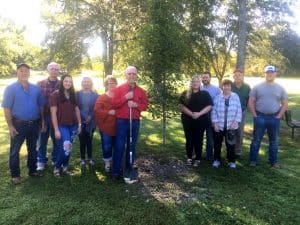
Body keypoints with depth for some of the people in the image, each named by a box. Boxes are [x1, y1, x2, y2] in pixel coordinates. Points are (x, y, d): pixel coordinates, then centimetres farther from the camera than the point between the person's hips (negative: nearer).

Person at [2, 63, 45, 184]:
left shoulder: (36, 88, 4)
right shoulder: (10, 88, -7)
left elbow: (41, 106, 9)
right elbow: (6, 108, -9)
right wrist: (10, 126, -13)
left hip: (34, 124, 4)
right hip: (18, 124, -3)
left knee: (32, 149, 16)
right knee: (15, 150, 5)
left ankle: (32, 170, 31)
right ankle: (15, 175, 18)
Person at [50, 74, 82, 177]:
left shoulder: (73, 95, 9)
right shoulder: (55, 95, -8)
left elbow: (77, 110, 13)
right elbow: (53, 113, -10)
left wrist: (79, 124, 8)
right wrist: (56, 129, -14)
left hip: (73, 125, 5)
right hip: (62, 126, -5)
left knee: (68, 148, 10)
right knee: (66, 148, -14)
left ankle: (65, 167, 25)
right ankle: (56, 167, 7)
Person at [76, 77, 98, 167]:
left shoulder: (95, 94, 4)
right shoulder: (78, 94, 3)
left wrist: (90, 117, -14)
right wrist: (84, 117, -13)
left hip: (91, 121, 0)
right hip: (81, 120, 0)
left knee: (89, 140, 8)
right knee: (82, 140, 5)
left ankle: (90, 158, 19)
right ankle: (82, 158, 17)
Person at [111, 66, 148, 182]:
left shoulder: (141, 91, 8)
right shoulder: (119, 89, 1)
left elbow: (145, 105, 7)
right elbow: (114, 104, -6)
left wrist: (136, 105, -12)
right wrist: (126, 97, -16)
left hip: (135, 121, 3)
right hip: (122, 121, -2)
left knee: (131, 146, 9)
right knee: (119, 146, -1)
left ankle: (128, 170, 21)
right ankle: (116, 171, 9)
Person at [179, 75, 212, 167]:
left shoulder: (205, 94, 3)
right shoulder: (185, 94, 3)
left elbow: (209, 106, -4)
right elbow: (182, 106, -5)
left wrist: (199, 113, -17)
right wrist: (191, 113, -17)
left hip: (201, 121, 0)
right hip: (188, 121, 1)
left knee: (198, 140, 5)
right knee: (189, 139, 8)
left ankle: (197, 159, 17)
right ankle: (189, 158, 21)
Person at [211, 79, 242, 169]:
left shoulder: (235, 97, -1)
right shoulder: (218, 97, -2)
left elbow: (239, 111, 0)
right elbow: (214, 111, -2)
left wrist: (235, 122, -8)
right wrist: (215, 123, -7)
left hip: (231, 126, 0)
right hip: (219, 125, 1)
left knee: (230, 144, 7)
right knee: (217, 144, 10)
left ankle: (231, 161, 24)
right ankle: (216, 160, 26)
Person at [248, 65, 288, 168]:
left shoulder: (280, 88, 4)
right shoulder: (257, 87, 0)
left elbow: (285, 103, 7)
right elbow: (251, 102, -1)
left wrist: (279, 116, -2)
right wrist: (255, 115, -7)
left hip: (274, 118, 2)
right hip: (260, 117, -1)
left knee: (274, 140, 12)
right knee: (256, 140, 6)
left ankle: (274, 161, 25)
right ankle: (253, 160, 16)